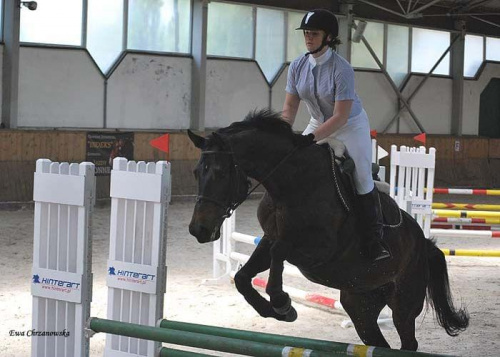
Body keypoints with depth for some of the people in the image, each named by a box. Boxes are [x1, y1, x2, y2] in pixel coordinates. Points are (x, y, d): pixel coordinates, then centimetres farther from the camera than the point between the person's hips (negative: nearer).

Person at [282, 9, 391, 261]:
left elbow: (340, 117, -30)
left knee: (363, 181, -9)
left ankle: (374, 239, 1)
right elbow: (290, 107, -6)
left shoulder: (341, 69, -29)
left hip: (351, 126, -5)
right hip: (318, 124, 5)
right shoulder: (298, 66, -12)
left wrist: (311, 137, -37)